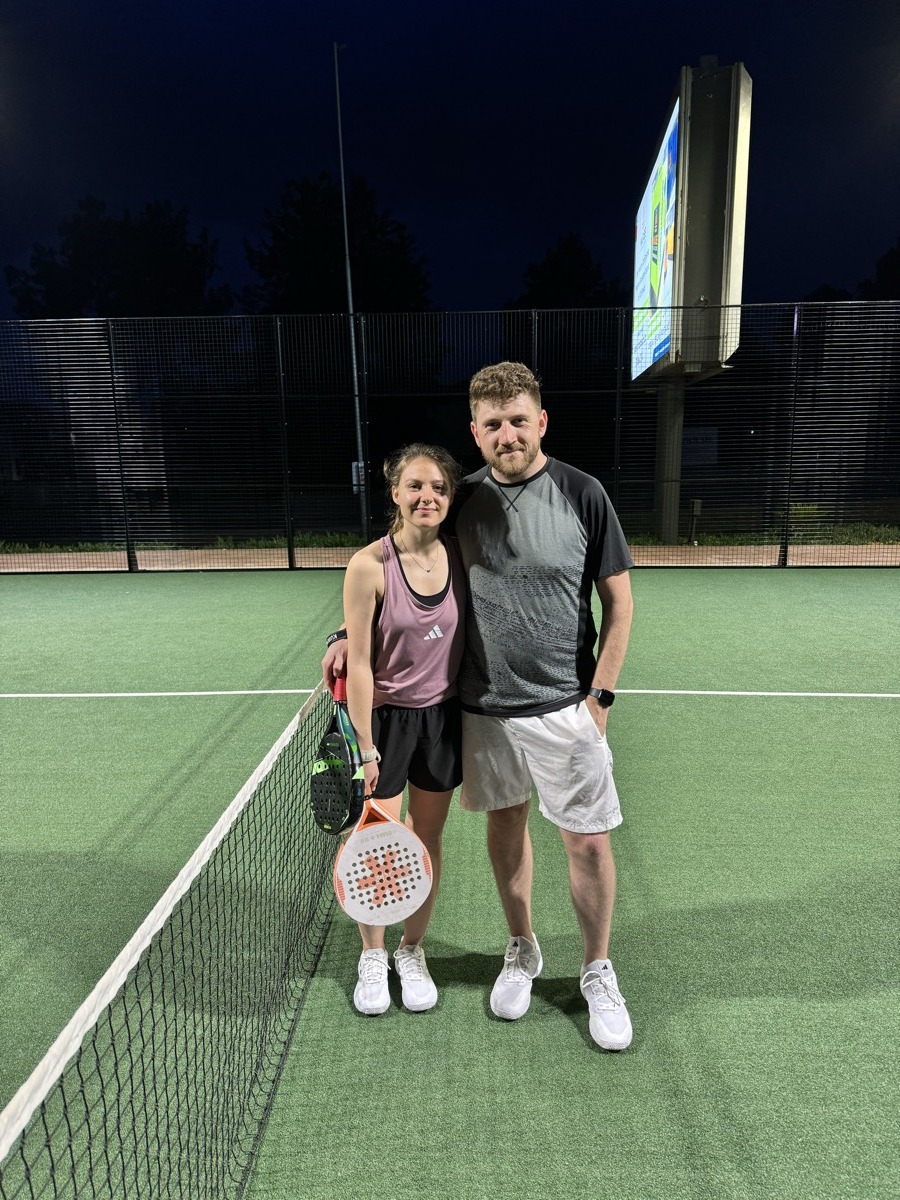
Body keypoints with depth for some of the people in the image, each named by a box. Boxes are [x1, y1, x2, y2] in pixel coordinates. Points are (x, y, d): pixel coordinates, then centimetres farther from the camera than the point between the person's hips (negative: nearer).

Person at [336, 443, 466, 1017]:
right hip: (386, 717, -3)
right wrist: (365, 748, -14)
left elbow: (469, 640, 7)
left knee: (427, 841, 15)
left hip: (443, 717, 4)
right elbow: (360, 664, -15)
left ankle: (413, 951, 38)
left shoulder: (460, 556, -5)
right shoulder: (370, 565, -17)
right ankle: (373, 957, 35)